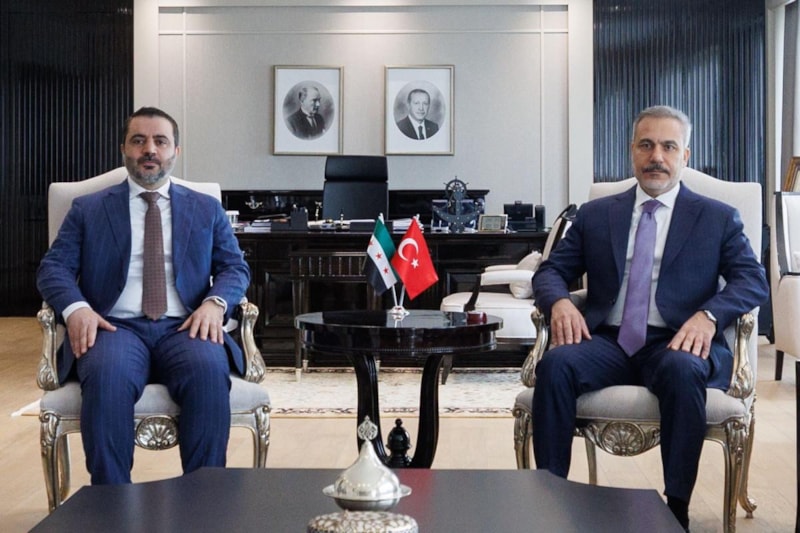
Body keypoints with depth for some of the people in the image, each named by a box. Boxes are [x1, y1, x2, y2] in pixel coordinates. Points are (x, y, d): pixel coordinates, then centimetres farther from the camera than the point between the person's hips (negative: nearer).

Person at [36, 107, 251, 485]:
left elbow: (235, 268, 13)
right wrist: (76, 307, -14)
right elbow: (53, 267, 9)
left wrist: (215, 302, -10)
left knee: (209, 371, -35)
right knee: (107, 375, -36)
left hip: (184, 328, 1)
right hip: (115, 327, 0)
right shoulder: (88, 209, 18)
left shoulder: (206, 210, 21)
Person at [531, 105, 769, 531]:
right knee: (555, 363, -30)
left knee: (682, 370, -38)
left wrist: (709, 315, -19)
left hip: (676, 344, -2)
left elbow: (754, 281, 2)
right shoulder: (595, 215, 17)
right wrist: (559, 302, -10)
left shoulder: (718, 218, 12)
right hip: (608, 342, 2)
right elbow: (550, 271, 15)